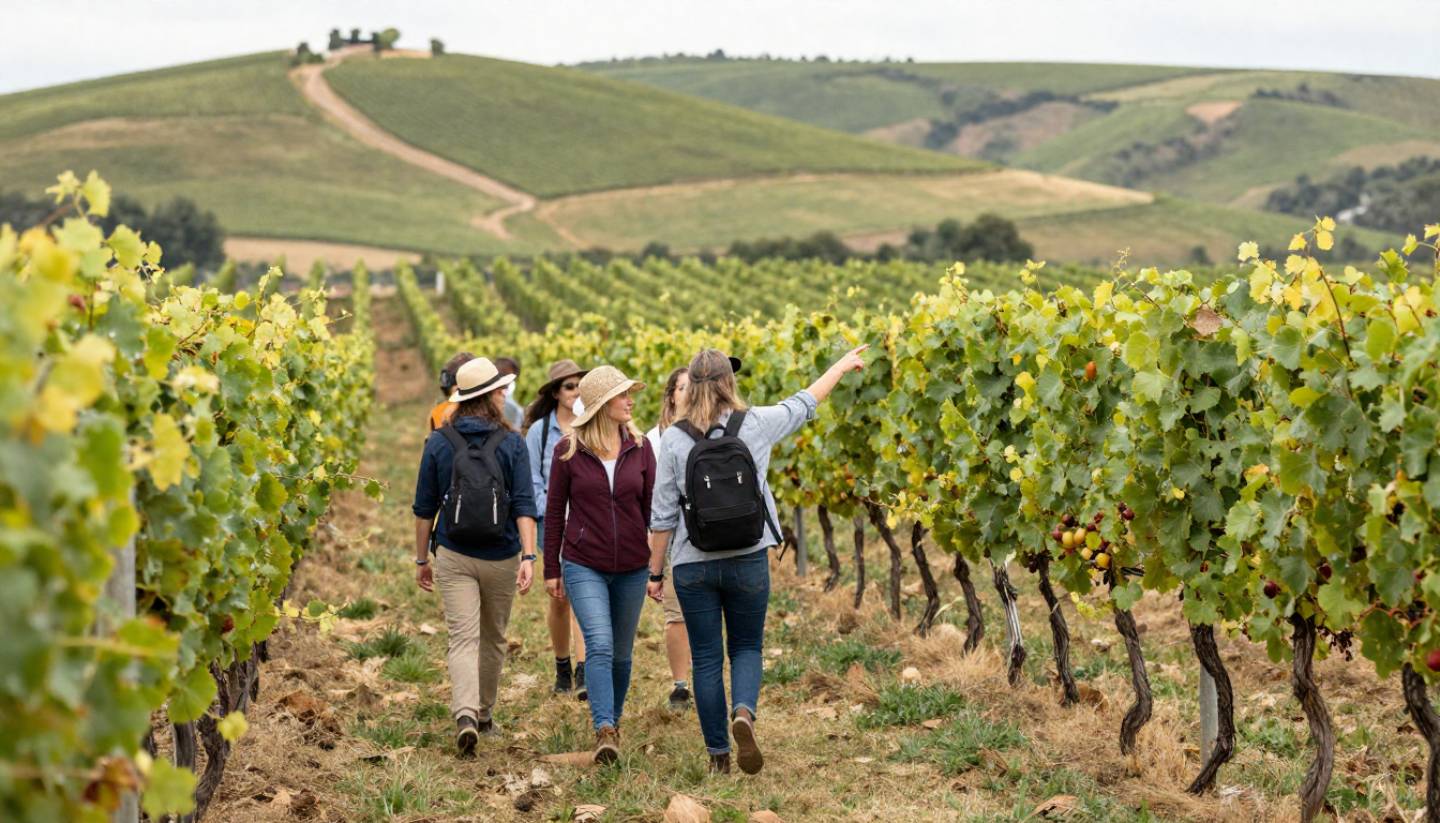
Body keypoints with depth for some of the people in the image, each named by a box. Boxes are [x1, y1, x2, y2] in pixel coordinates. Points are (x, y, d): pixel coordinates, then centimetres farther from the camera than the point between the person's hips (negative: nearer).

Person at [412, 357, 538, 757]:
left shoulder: (439, 442, -1)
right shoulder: (511, 443, -5)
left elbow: (424, 507, 3)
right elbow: (524, 505, -12)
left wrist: (421, 559, 12)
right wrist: (529, 556, -13)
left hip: (453, 558, 0)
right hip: (501, 558, 0)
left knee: (463, 638, -5)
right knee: (493, 638, 17)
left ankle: (465, 714, -26)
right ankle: (485, 715, 31)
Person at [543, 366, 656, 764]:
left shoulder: (640, 448, 2)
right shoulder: (568, 450, -4)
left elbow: (651, 508, 6)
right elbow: (554, 512, 3)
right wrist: (551, 569, 4)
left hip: (631, 568, 3)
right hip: (583, 566, -3)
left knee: (621, 653, 12)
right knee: (599, 645, -18)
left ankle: (613, 722, 29)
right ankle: (604, 731, -22)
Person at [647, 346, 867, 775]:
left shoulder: (673, 439, -6)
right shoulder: (756, 425, -4)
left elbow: (663, 515, -4)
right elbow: (803, 404, 14)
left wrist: (655, 571, 6)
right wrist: (842, 365, 31)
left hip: (694, 564, 0)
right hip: (748, 560, 1)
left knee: (706, 658, 10)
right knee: (746, 647, 16)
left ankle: (718, 755, 14)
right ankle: (743, 712, -13)